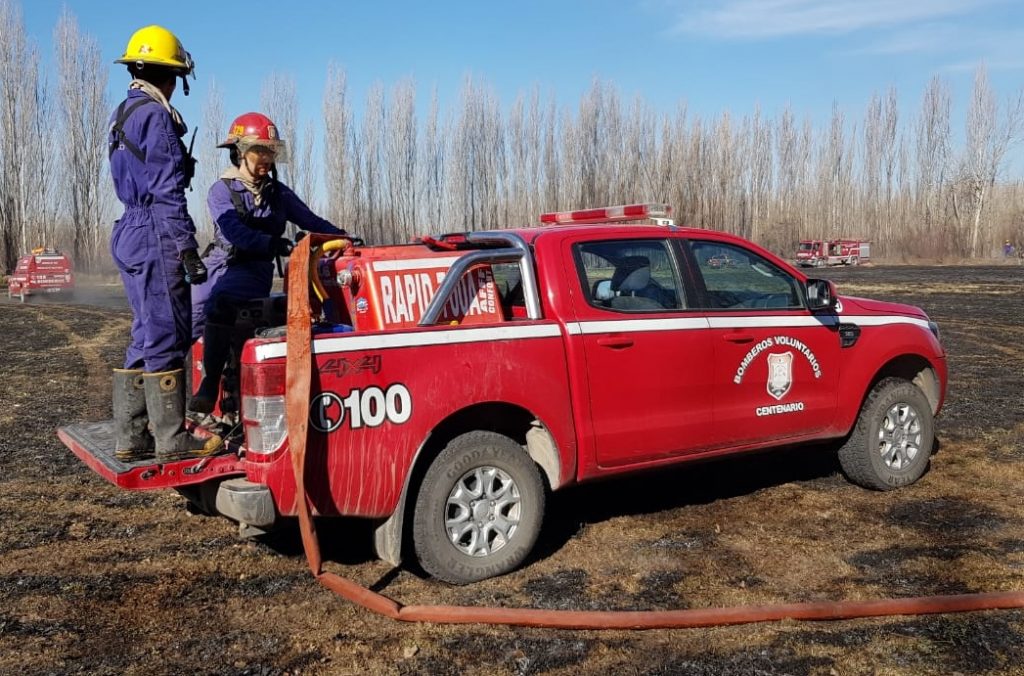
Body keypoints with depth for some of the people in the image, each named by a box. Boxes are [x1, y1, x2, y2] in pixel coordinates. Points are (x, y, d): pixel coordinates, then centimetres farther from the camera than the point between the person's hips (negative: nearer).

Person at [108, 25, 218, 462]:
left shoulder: (122, 115, 20)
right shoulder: (155, 115, -10)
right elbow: (167, 192, -17)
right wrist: (187, 248, -18)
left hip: (130, 234, 10)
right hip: (156, 238, -10)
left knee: (146, 339, 12)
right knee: (165, 338, -5)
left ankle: (130, 438, 16)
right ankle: (172, 440, 1)